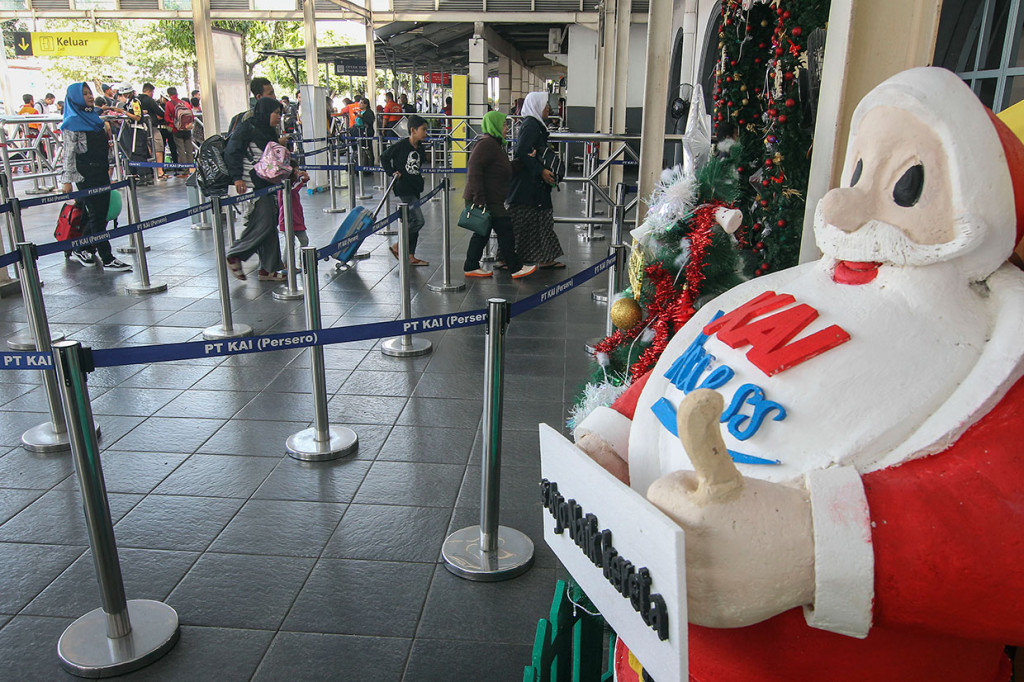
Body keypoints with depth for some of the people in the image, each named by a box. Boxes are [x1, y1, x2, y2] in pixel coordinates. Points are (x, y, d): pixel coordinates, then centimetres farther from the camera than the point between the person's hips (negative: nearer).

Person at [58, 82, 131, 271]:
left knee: (100, 213, 10)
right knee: (97, 215, -6)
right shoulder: (72, 123, -8)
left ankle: (81, 250, 24)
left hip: (101, 172, 8)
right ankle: (107, 259, -3)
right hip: (85, 176, -8)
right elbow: (69, 154, -11)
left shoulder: (95, 118, 15)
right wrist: (67, 180, -14)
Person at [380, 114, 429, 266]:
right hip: (404, 189, -8)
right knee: (418, 220, -12)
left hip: (415, 188, 8)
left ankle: (411, 256, 18)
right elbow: (384, 157, -4)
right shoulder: (401, 145, -13)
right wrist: (392, 172, -8)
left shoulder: (419, 148, 9)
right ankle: (397, 246, 3)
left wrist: (419, 177, 10)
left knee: (413, 221, 11)